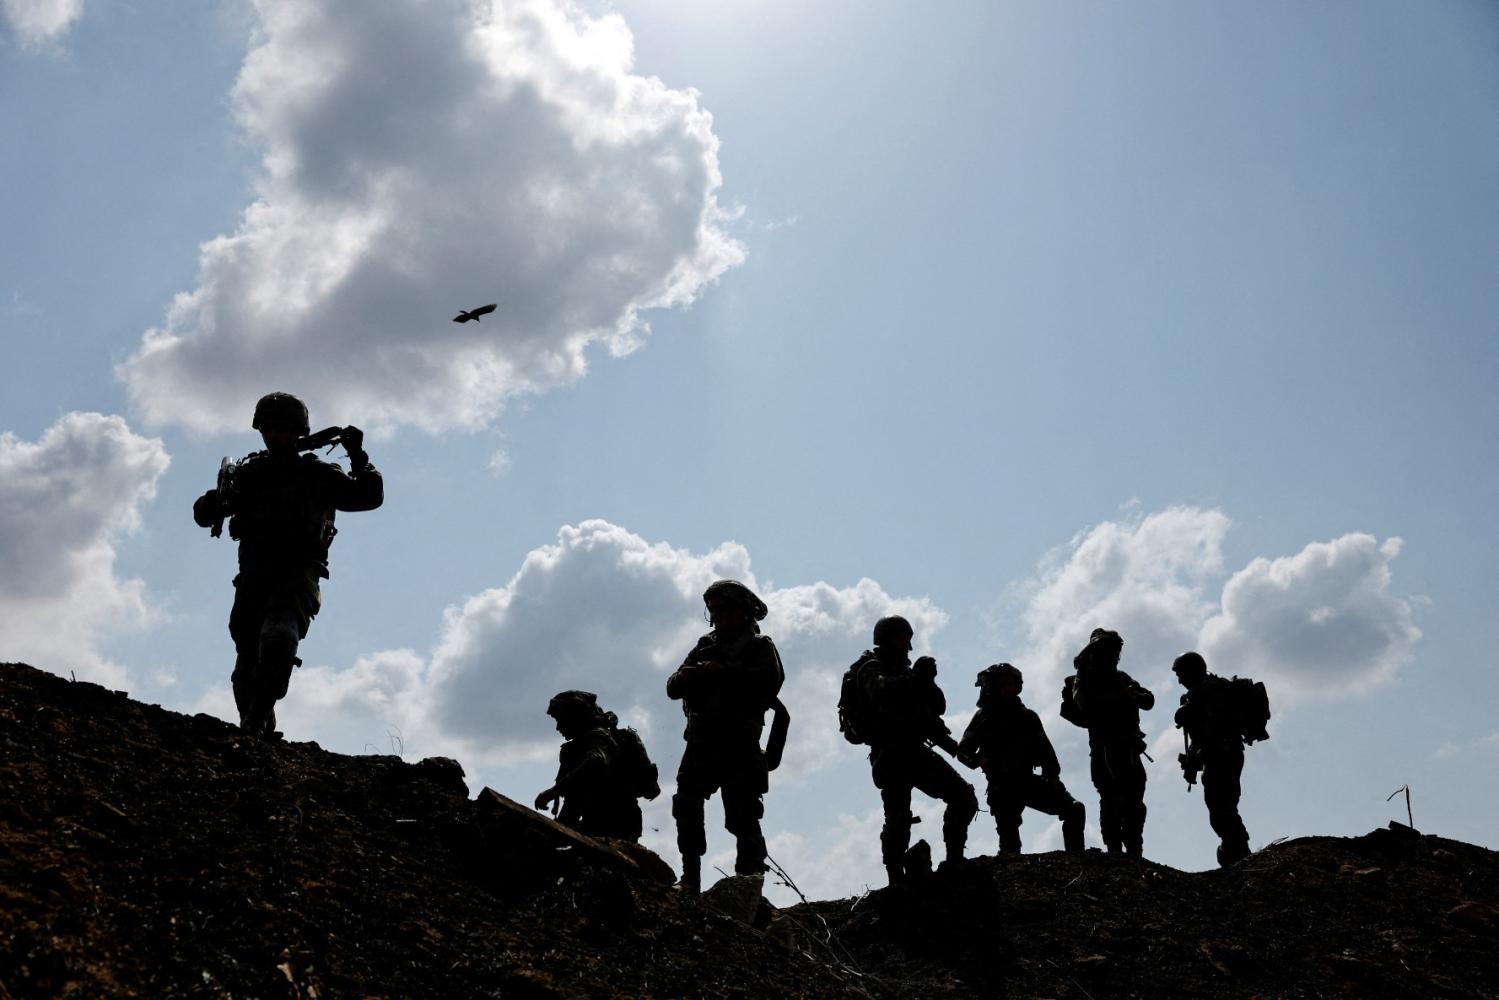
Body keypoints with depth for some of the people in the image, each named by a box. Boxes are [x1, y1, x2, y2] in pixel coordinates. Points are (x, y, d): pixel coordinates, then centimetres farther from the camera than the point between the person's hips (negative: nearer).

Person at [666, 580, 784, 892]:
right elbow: (673, 689, 17)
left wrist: (725, 672, -20)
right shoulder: (705, 646, 22)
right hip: (701, 741, 6)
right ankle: (690, 880, 7)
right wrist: (682, 678, -7)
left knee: (742, 815, -7)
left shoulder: (759, 645, 7)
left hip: (738, 743, -6)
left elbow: (771, 679, -14)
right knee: (686, 806, 1)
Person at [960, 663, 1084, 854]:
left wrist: (1053, 776, -8)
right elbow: (964, 750, -1)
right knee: (1009, 834, -14)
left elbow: (1044, 749, 7)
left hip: (1029, 780, 3)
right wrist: (978, 760, -22)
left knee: (1075, 809, -9)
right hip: (1003, 786, -3)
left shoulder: (1028, 716, 14)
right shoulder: (984, 717, 4)